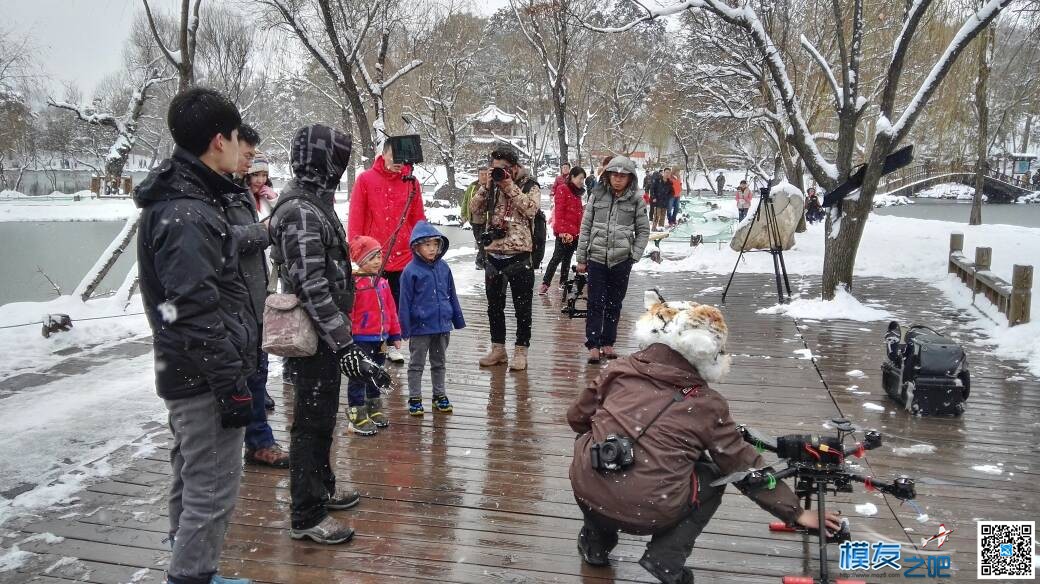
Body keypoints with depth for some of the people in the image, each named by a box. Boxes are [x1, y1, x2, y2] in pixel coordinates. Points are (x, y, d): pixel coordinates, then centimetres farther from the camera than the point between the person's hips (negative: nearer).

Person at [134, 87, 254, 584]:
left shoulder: (184, 200, 11)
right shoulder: (187, 215, -22)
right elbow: (197, 315, -25)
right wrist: (232, 385, -20)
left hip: (187, 374, 11)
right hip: (206, 378, -11)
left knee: (193, 480, 21)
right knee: (213, 491, -1)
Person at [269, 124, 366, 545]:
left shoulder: (313, 201, 12)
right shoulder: (301, 210, -21)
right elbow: (312, 285, -26)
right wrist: (344, 342, -25)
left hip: (320, 332, 10)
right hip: (315, 334, -10)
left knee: (320, 414, 22)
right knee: (312, 421, 1)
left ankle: (321, 485, 39)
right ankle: (307, 515, 14)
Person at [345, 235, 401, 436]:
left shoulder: (382, 282, 9)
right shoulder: (353, 283, -15)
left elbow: (390, 309, 15)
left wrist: (395, 334, 15)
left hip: (380, 339, 8)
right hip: (361, 339, -7)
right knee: (359, 377, 0)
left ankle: (374, 409, 34)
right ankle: (357, 416, 7)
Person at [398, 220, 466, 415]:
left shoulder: (443, 267, 1)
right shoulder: (411, 271, -13)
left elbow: (452, 295, 9)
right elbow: (405, 301, -11)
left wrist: (458, 319, 12)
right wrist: (405, 328, -11)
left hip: (442, 325, 5)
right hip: (420, 327, -5)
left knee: (439, 363, 18)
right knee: (416, 364, 9)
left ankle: (440, 395, 31)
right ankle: (415, 398, 20)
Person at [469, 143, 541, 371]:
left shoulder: (530, 186, -1)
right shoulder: (492, 186, 9)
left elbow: (530, 208, -18)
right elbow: (475, 209, 2)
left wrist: (510, 187, -16)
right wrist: (485, 186, -8)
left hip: (519, 256, -4)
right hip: (494, 255, 5)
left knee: (522, 307, 3)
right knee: (494, 306, 12)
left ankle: (521, 351, 13)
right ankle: (498, 349, 25)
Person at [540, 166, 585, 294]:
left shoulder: (577, 192, 17)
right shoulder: (562, 190, -7)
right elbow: (559, 212, -14)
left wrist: (579, 230, 9)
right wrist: (562, 231, -20)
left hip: (575, 232, 8)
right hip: (564, 232, -8)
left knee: (567, 257, 13)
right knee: (557, 257, -8)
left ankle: (563, 283, 20)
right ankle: (545, 284, -3)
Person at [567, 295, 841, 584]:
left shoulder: (620, 370, 6)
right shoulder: (707, 404, 2)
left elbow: (577, 417, 16)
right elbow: (745, 465, 8)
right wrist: (795, 511, 19)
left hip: (587, 496, 2)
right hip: (651, 514, -2)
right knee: (712, 477, 25)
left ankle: (596, 541, 30)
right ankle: (667, 556, 9)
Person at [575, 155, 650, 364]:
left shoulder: (636, 200, 1)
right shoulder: (597, 195, 2)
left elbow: (643, 231, 7)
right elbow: (585, 227, 5)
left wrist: (635, 256, -4)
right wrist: (581, 258, 3)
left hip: (621, 260, 0)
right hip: (597, 258, 0)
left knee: (614, 304, 10)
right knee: (595, 304, 0)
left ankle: (608, 343, 21)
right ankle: (593, 345, 5)